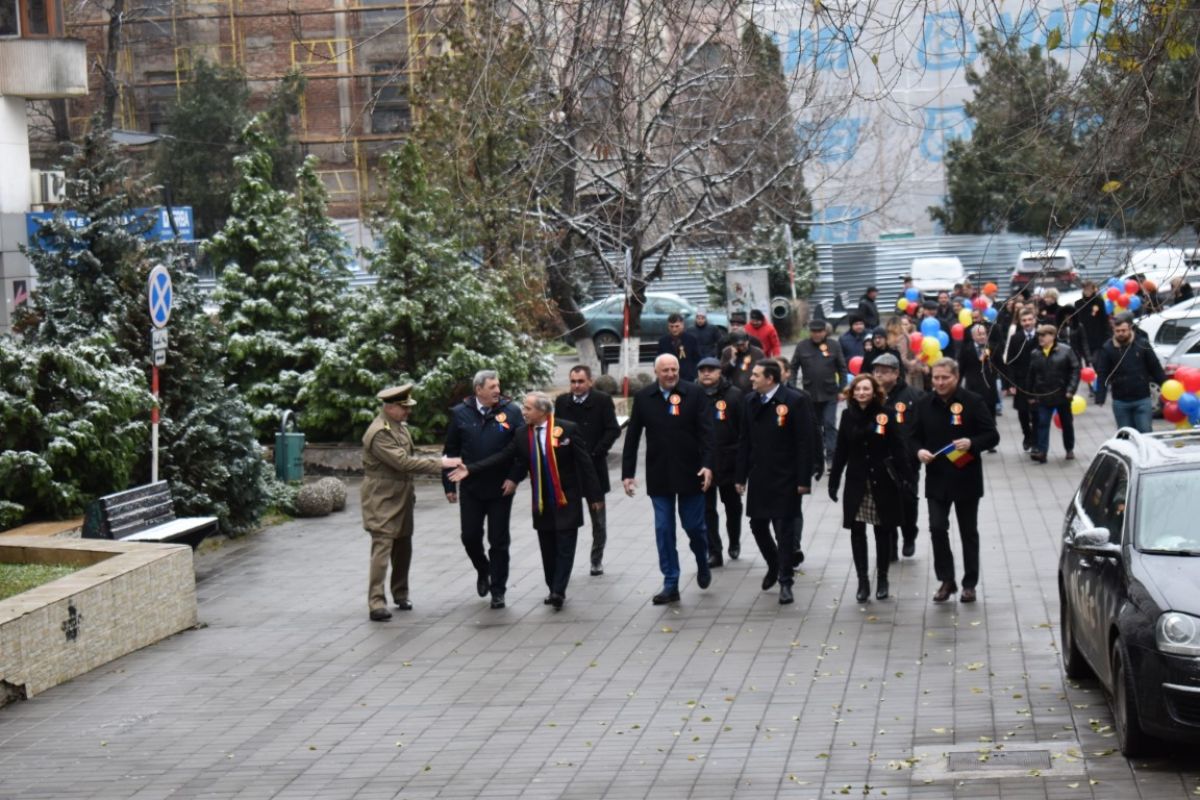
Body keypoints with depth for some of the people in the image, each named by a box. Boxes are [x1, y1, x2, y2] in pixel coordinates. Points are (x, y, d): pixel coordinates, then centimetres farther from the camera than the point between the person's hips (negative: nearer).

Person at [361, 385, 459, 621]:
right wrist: (439, 464, -23)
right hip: (382, 501, -9)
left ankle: (400, 594, 26)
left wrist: (410, 491, 18)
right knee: (382, 548, -13)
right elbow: (403, 462, -26)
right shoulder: (379, 433, -22)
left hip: (402, 498, 9)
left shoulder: (400, 424, 9)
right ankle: (376, 603, -15)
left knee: (403, 548, 14)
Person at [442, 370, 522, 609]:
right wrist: (449, 484, 1)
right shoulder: (460, 414, -2)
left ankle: (498, 590, 13)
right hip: (470, 488, 1)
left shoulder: (511, 411, -4)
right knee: (470, 536, 6)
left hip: (501, 488, -1)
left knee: (499, 541, 4)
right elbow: (451, 451, 3)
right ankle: (483, 570, 35)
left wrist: (514, 478, -11)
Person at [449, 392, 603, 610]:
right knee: (547, 549, 9)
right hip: (541, 502, 4)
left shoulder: (568, 429, -11)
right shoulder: (522, 434, 0)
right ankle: (554, 590, 18)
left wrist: (594, 495, -8)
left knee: (565, 547, -6)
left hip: (567, 500, -4)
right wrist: (470, 469, -6)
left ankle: (558, 592, -8)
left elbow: (584, 463, -9)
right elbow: (503, 457, 1)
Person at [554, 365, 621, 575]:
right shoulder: (562, 401, 6)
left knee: (598, 517, 8)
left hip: (594, 468, -2)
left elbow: (613, 430, -9)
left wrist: (595, 453, -15)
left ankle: (597, 560, 20)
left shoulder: (602, 401, -5)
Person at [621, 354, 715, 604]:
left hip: (690, 472, -1)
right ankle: (670, 585, 7)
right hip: (658, 475, 2)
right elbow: (632, 437, 4)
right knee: (663, 530, 2)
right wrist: (628, 473, 1)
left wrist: (707, 464, -18)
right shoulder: (643, 398, 0)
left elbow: (706, 431, -7)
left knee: (694, 526, 6)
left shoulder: (694, 394, -5)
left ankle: (702, 564, 37)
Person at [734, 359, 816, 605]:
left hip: (785, 479, -5)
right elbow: (745, 441, 11)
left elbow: (805, 442, -12)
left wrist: (804, 480, -14)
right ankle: (774, 566, 35)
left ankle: (785, 580, 8)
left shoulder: (795, 401, -11)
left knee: (784, 529, -1)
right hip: (758, 478, 5)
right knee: (757, 526, 11)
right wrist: (741, 476, 8)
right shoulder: (750, 401, 6)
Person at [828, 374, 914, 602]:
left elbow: (898, 447, -7)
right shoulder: (848, 416, 2)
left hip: (883, 481, -2)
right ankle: (863, 582, 6)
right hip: (856, 481, 2)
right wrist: (834, 480, 5)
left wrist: (905, 477, -13)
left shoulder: (886, 415, -6)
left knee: (883, 531, 8)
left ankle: (882, 580, 19)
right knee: (857, 532, 0)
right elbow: (841, 451, 6)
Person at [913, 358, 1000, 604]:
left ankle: (969, 584, 18)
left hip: (966, 479, -2)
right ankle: (946, 580, 8)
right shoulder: (925, 404, 2)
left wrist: (971, 443, -25)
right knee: (937, 528, -6)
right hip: (936, 479, 2)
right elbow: (916, 436, 12)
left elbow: (992, 436, -6)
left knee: (969, 532, 8)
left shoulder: (972, 402, -8)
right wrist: (919, 450, -10)